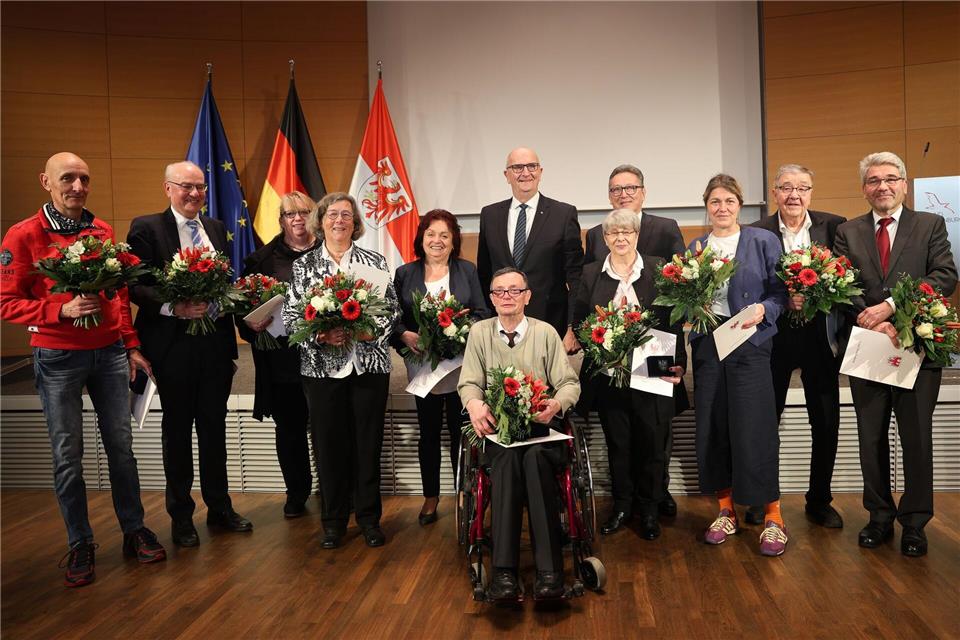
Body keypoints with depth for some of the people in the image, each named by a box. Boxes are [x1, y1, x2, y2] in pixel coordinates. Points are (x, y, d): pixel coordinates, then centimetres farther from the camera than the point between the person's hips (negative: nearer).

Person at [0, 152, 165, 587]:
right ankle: (79, 544, 19)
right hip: (57, 358, -3)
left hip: (109, 352, 4)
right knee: (67, 456, 5)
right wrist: (62, 310, -21)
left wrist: (131, 345, 9)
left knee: (121, 445, 9)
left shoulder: (103, 232, 7)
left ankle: (134, 530, 22)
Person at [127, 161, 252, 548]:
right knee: (177, 430, 9)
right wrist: (173, 307, -23)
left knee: (214, 427, 14)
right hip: (174, 345, -4)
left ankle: (220, 508, 27)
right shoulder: (147, 228, -5)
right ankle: (181, 517, 23)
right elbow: (134, 285, -10)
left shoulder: (216, 228, 12)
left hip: (216, 342, 5)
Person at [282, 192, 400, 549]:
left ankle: (369, 517, 20)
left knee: (368, 442, 5)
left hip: (369, 364, 0)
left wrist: (367, 330, -15)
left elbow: (392, 309, 3)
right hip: (322, 366, 0)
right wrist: (320, 335, -15)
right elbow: (290, 315, 1)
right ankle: (333, 520, 21)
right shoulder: (303, 266, 6)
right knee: (329, 444, 6)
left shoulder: (375, 262, 6)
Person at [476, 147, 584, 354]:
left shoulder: (564, 214, 0)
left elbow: (575, 275, -2)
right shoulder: (489, 215, 9)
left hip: (551, 324, -2)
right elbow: (484, 273, 14)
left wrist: (573, 329, -8)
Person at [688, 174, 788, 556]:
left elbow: (781, 292, 0)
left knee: (754, 427, -7)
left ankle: (773, 517, 8)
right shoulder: (695, 247, 12)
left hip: (750, 342, -3)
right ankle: (726, 510, 21)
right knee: (712, 427, 5)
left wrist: (763, 309, -18)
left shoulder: (763, 241, 3)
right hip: (707, 343, 4)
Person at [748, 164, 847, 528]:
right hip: (774, 338, -1)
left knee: (827, 423, 9)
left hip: (820, 337, 2)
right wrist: (784, 300, -22)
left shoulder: (833, 226, 1)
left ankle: (819, 502, 27)